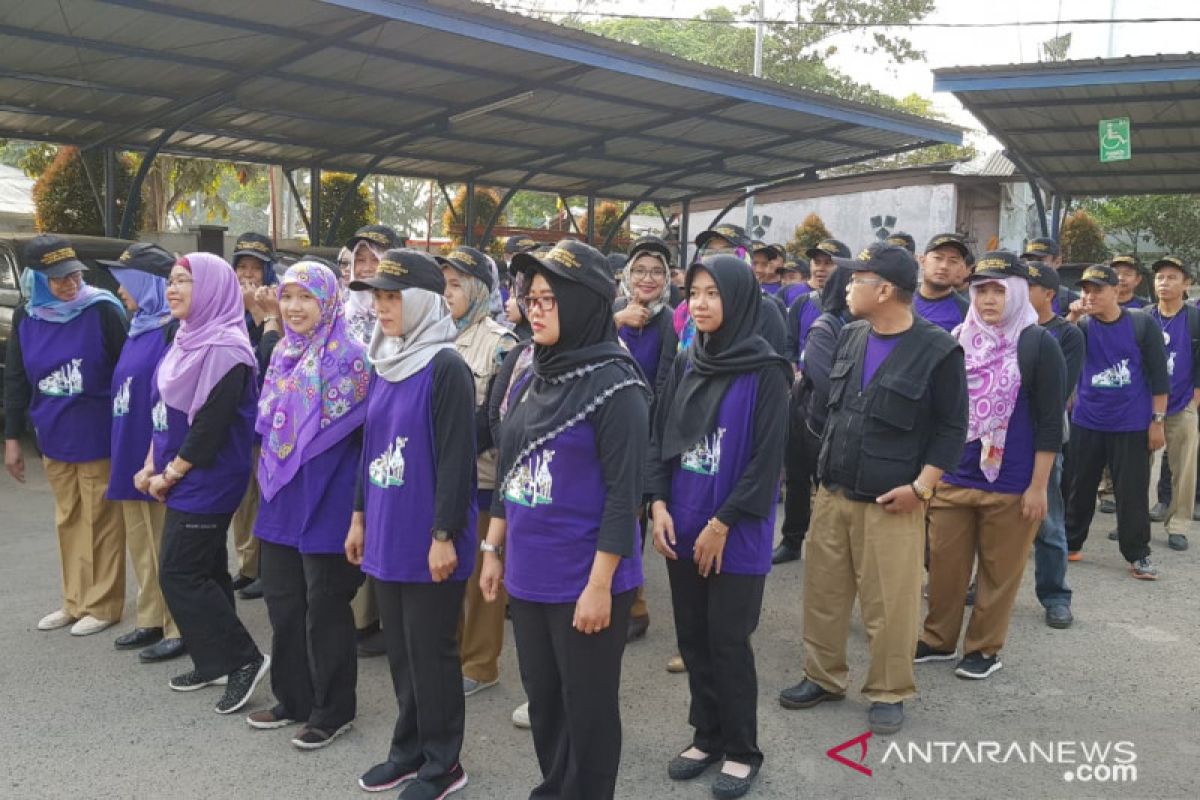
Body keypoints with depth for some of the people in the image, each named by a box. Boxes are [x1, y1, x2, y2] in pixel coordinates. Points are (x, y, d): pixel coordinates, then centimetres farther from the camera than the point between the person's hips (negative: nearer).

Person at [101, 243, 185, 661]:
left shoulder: (174, 330, -15)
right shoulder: (139, 328, 14)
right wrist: (125, 455, 17)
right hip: (132, 456, 9)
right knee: (142, 547, 17)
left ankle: (179, 629, 11)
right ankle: (152, 621, 28)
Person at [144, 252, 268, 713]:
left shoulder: (224, 348, -19)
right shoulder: (188, 340, 10)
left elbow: (210, 424, -22)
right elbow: (165, 409, 16)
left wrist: (170, 474, -13)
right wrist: (152, 465, 9)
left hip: (206, 482, -9)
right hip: (185, 481, 9)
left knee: (179, 574, -5)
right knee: (205, 571, 15)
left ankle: (243, 658, 4)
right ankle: (214, 663, 26)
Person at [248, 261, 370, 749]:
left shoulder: (349, 356, -13)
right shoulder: (282, 353, 10)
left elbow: (363, 433, -14)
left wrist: (360, 507, -15)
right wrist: (269, 472, 15)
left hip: (328, 499, -7)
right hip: (282, 497, 8)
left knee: (325, 606, 2)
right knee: (282, 600, 14)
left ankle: (333, 709, 17)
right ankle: (293, 698, 29)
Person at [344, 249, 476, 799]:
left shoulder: (446, 367, -15)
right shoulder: (384, 364, 10)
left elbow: (456, 458, -18)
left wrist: (444, 535, -19)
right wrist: (360, 515, 16)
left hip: (428, 538, -8)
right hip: (387, 532, 8)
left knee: (431, 651, 5)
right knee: (399, 648, 17)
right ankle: (409, 748, 34)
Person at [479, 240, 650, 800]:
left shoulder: (614, 385, -15)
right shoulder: (534, 379, 8)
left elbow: (624, 493, -17)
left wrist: (599, 585, -18)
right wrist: (493, 551, 14)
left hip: (584, 582, -7)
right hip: (528, 575, 7)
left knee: (587, 705, 9)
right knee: (541, 696, 20)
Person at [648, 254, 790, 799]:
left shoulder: (765, 372, -11)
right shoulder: (685, 365, 6)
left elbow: (767, 459, -14)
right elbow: (660, 438, 8)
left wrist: (722, 524, -14)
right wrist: (659, 505, -3)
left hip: (735, 535, -5)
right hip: (682, 529, 5)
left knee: (728, 643, 4)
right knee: (692, 639, 14)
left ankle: (741, 750, 23)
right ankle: (707, 735, 32)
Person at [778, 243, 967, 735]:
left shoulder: (938, 350, -10)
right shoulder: (849, 337, 7)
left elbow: (952, 428, -8)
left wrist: (921, 487, -14)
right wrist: (825, 461, 12)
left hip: (891, 501, -6)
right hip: (832, 492, 6)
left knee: (889, 604, 2)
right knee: (822, 592, 13)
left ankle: (889, 693, 20)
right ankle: (823, 677, 30)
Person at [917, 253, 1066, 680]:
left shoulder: (1039, 345, -7)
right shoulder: (957, 340, 6)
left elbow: (1050, 422, -8)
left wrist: (1038, 486, -11)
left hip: (1010, 484, -4)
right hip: (951, 478, 4)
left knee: (999, 571, 9)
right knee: (945, 563, 11)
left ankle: (985, 648, 24)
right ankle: (939, 639, 27)